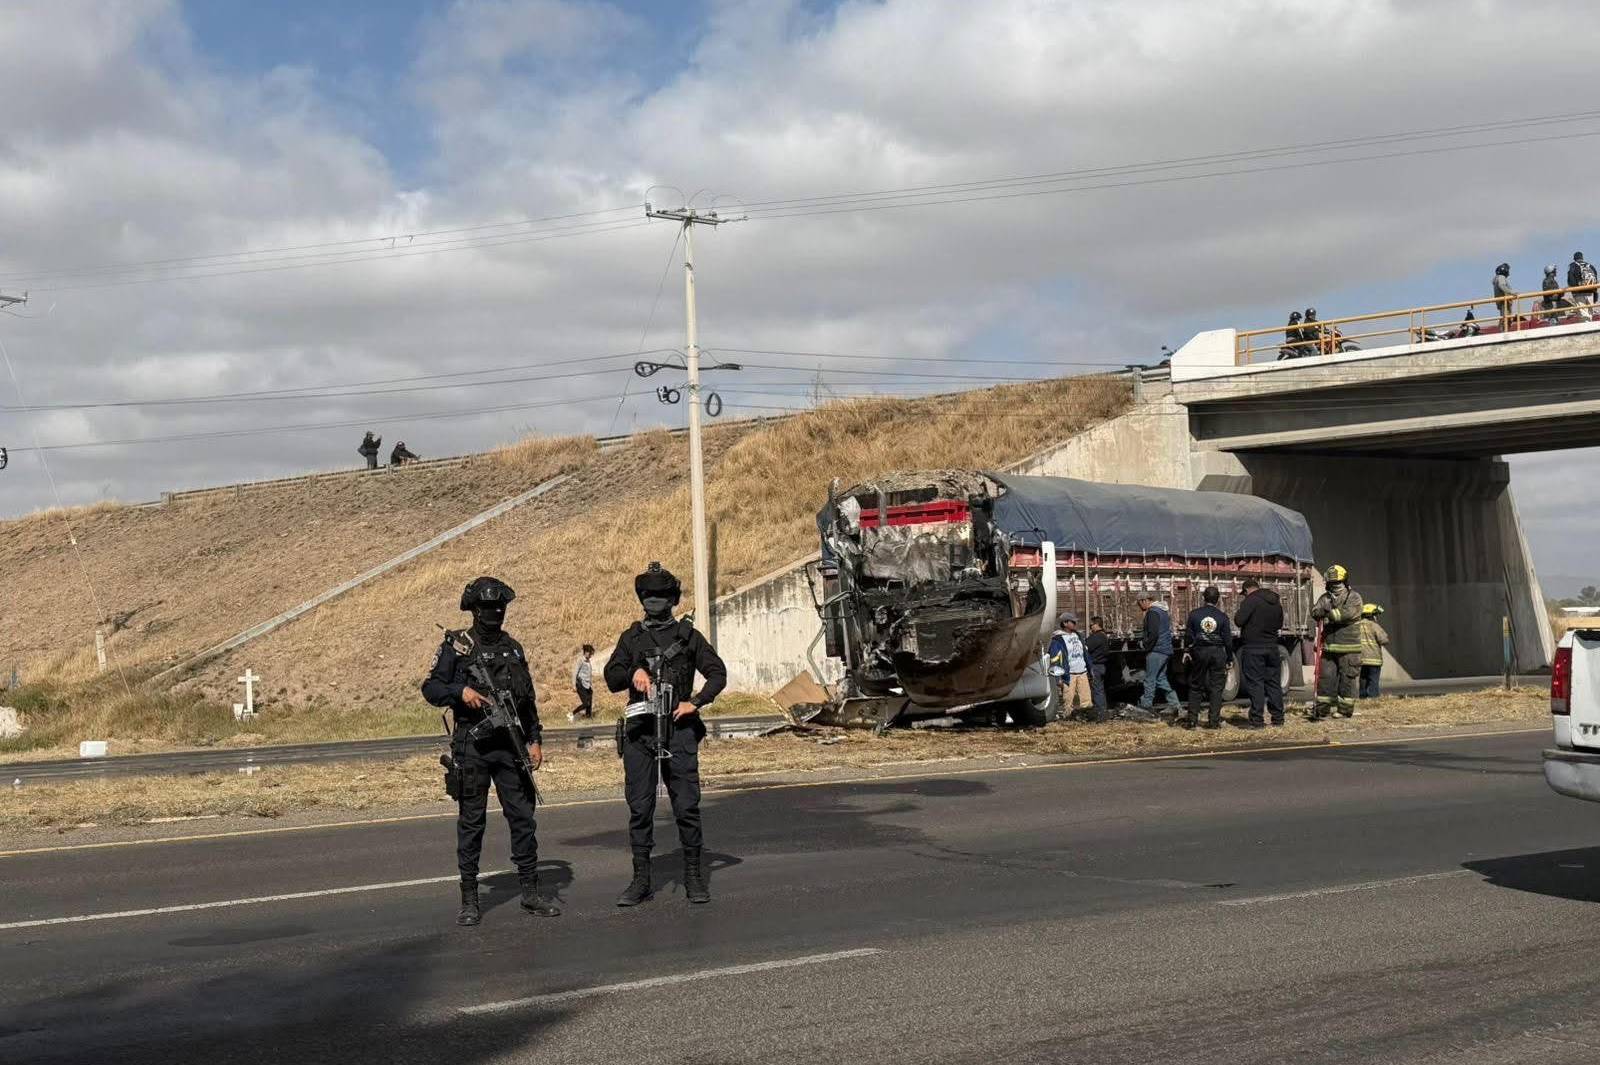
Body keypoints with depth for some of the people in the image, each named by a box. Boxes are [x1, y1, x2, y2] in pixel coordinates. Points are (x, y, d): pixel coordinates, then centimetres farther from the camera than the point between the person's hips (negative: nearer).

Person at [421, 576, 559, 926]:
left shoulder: (513, 648, 14)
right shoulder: (456, 646, 0)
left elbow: (528, 699, 18)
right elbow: (430, 688, -5)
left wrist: (535, 740, 11)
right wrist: (461, 691, -23)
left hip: (510, 745, 4)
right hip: (472, 746, -4)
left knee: (523, 817, 4)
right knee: (471, 822, 1)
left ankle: (530, 893, 12)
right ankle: (469, 901, 7)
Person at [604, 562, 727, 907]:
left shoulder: (687, 635, 9)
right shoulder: (631, 637, 15)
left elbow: (718, 673, 6)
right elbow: (611, 677, 8)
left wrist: (695, 702, -8)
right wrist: (633, 673, -12)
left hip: (678, 728, -2)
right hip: (639, 731, 2)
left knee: (687, 805, -4)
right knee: (639, 807, 3)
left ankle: (694, 875, 5)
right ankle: (641, 879, 9)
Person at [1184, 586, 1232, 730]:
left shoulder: (1194, 614, -3)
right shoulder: (1222, 617, -3)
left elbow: (1189, 636, 1)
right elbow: (1228, 640, 1)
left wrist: (1188, 652, 13)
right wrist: (1229, 658, 10)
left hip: (1199, 653, 0)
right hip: (1218, 653, 0)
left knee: (1195, 687, 9)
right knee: (1216, 688, 6)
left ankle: (1192, 719, 6)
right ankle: (1214, 720, 2)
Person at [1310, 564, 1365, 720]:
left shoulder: (1354, 597, -2)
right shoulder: (1325, 598, 12)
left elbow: (1348, 613, -20)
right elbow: (1315, 611, -5)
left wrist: (1329, 613, -28)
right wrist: (1319, 611, -28)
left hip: (1348, 648, -4)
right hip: (1329, 647, 4)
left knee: (1347, 678, 0)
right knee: (1325, 678, 3)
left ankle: (1345, 710, 7)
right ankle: (1322, 710, 6)